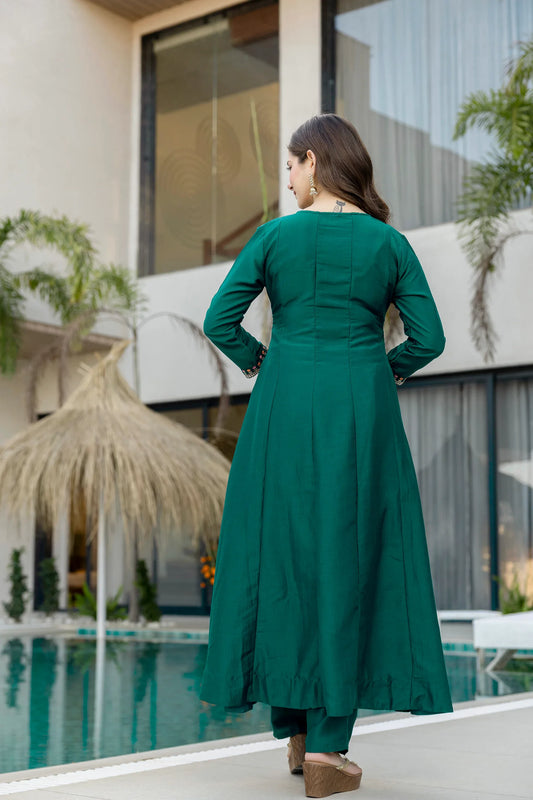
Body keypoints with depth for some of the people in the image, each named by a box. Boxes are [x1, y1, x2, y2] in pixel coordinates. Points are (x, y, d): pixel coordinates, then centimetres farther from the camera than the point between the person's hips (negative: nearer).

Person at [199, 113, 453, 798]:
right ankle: (326, 744, 0)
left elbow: (219, 321, -4)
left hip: (286, 406, 0)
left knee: (284, 554, 10)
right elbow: (429, 338, -1)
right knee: (350, 563, 3)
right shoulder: (389, 241, 2)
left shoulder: (276, 235, -1)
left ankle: (294, 728, 18)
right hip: (363, 409, 0)